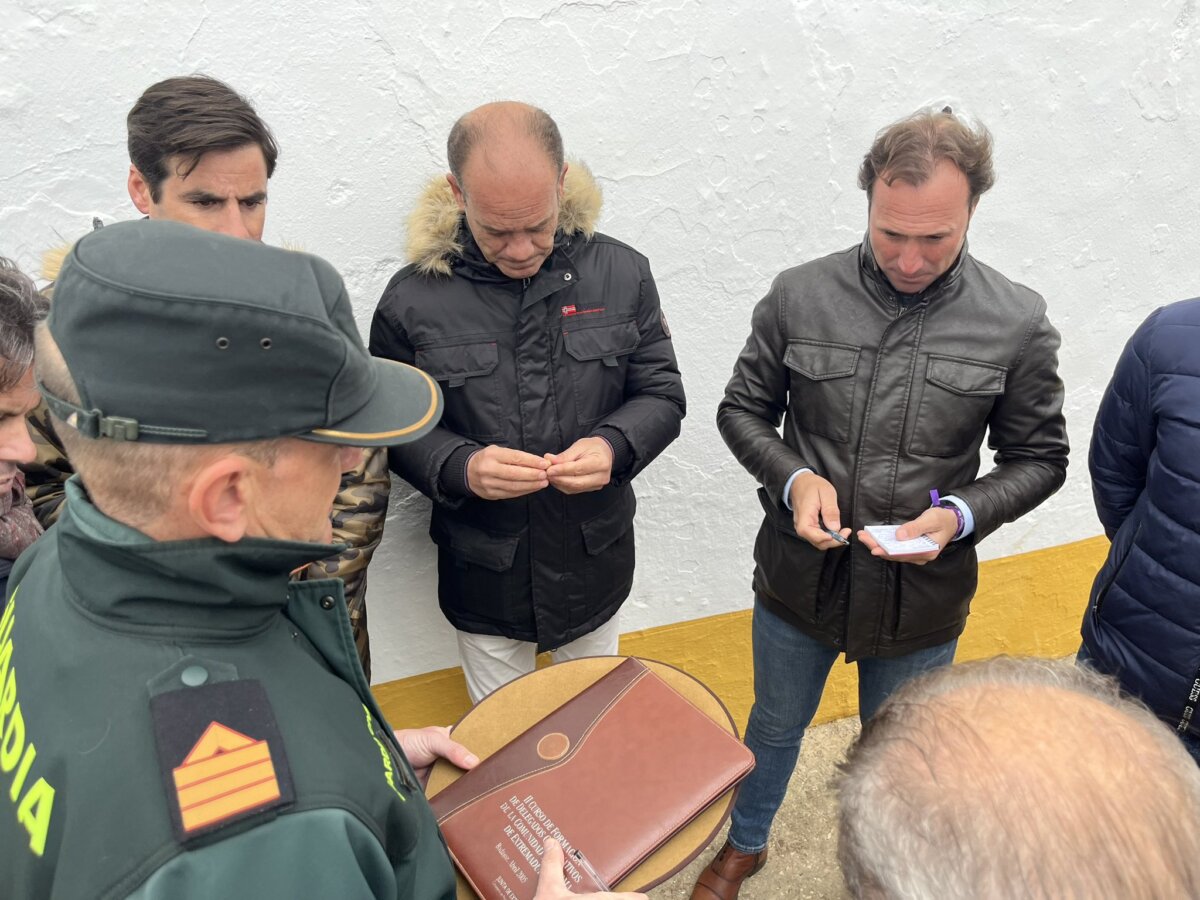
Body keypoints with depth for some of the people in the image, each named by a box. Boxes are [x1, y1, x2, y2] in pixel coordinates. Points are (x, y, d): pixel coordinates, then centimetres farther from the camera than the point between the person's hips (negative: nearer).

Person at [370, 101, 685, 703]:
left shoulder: (621, 273, -8)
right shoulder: (414, 298, -13)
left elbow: (662, 394, -1)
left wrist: (614, 446, -22)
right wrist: (460, 468, -26)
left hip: (594, 565, 2)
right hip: (484, 579, -1)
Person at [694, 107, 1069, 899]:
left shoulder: (1018, 322, -12)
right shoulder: (800, 296, -12)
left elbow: (1039, 458, -2)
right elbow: (743, 410, -1)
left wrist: (960, 514, -20)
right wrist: (792, 479, -20)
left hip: (922, 598, 0)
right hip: (799, 578, 1)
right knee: (776, 727, 25)